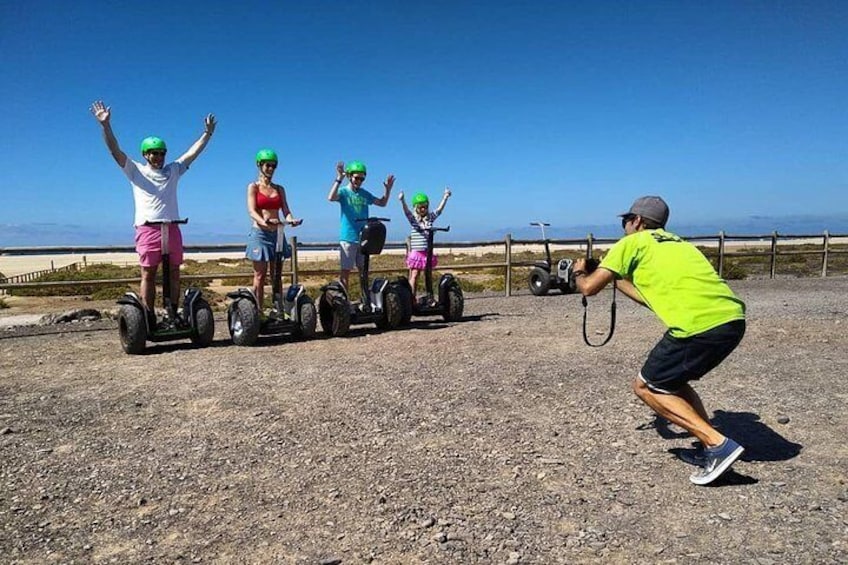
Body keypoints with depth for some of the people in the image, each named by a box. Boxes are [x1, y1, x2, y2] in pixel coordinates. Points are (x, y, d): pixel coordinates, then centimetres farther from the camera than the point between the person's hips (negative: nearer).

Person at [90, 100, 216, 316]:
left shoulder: (173, 171, 17)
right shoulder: (136, 171, 9)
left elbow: (193, 152, 16)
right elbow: (115, 150, -1)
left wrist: (207, 132, 12)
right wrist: (106, 125, -13)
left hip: (172, 229, 3)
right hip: (148, 229, -3)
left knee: (173, 275, 5)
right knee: (148, 275, -1)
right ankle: (149, 318, 2)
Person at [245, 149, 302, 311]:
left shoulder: (279, 189, 15)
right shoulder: (253, 187, 3)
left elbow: (285, 210, 4)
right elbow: (252, 211, -10)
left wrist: (291, 220, -20)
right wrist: (264, 222, -31)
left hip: (277, 234, 4)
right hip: (260, 234, -4)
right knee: (260, 275, -4)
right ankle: (257, 310, -1)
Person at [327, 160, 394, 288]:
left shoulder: (365, 194, 11)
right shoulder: (343, 191, -4)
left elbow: (382, 203, 17)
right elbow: (331, 198, -25)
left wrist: (388, 189, 1)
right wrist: (339, 178, -33)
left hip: (363, 238, 5)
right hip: (348, 238, -5)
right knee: (345, 271, -4)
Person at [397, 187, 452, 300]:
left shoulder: (430, 218, 9)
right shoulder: (413, 218, -1)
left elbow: (440, 209, 2)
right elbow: (406, 210, -17)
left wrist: (445, 197, -9)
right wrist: (402, 201, -35)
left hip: (428, 253, 4)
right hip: (416, 252, -4)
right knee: (414, 276, -6)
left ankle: (430, 297, 20)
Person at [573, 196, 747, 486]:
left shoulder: (633, 242, 7)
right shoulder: (676, 243, 29)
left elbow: (589, 288, 6)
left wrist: (580, 272, 28)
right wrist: (618, 280, 41)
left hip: (700, 325, -8)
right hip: (733, 319, 8)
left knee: (647, 387, 10)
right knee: (670, 380, 26)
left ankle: (718, 444, 2)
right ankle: (712, 449, 22)